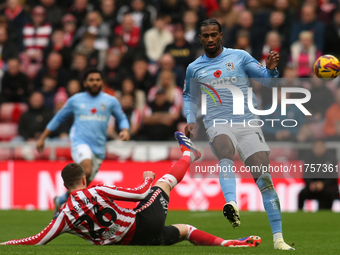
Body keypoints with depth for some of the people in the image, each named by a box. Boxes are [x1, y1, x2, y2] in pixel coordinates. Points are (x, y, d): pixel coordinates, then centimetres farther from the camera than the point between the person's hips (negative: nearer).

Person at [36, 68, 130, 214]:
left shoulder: (110, 101, 11)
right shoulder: (75, 100, 10)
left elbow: (122, 119, 20)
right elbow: (58, 118, 21)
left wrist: (125, 130, -3)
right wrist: (42, 138, 20)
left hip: (99, 147, 3)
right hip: (80, 142, -3)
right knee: (86, 170, -31)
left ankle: (60, 201, 27)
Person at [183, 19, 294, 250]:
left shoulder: (239, 57, 9)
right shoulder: (194, 68, 14)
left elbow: (266, 81, 6)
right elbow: (189, 96, 30)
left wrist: (271, 69, -16)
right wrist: (191, 120, 14)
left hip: (248, 124, 0)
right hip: (218, 125, 0)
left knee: (264, 179, -7)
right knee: (226, 156, -36)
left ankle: (278, 238, -1)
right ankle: (232, 205, -61)